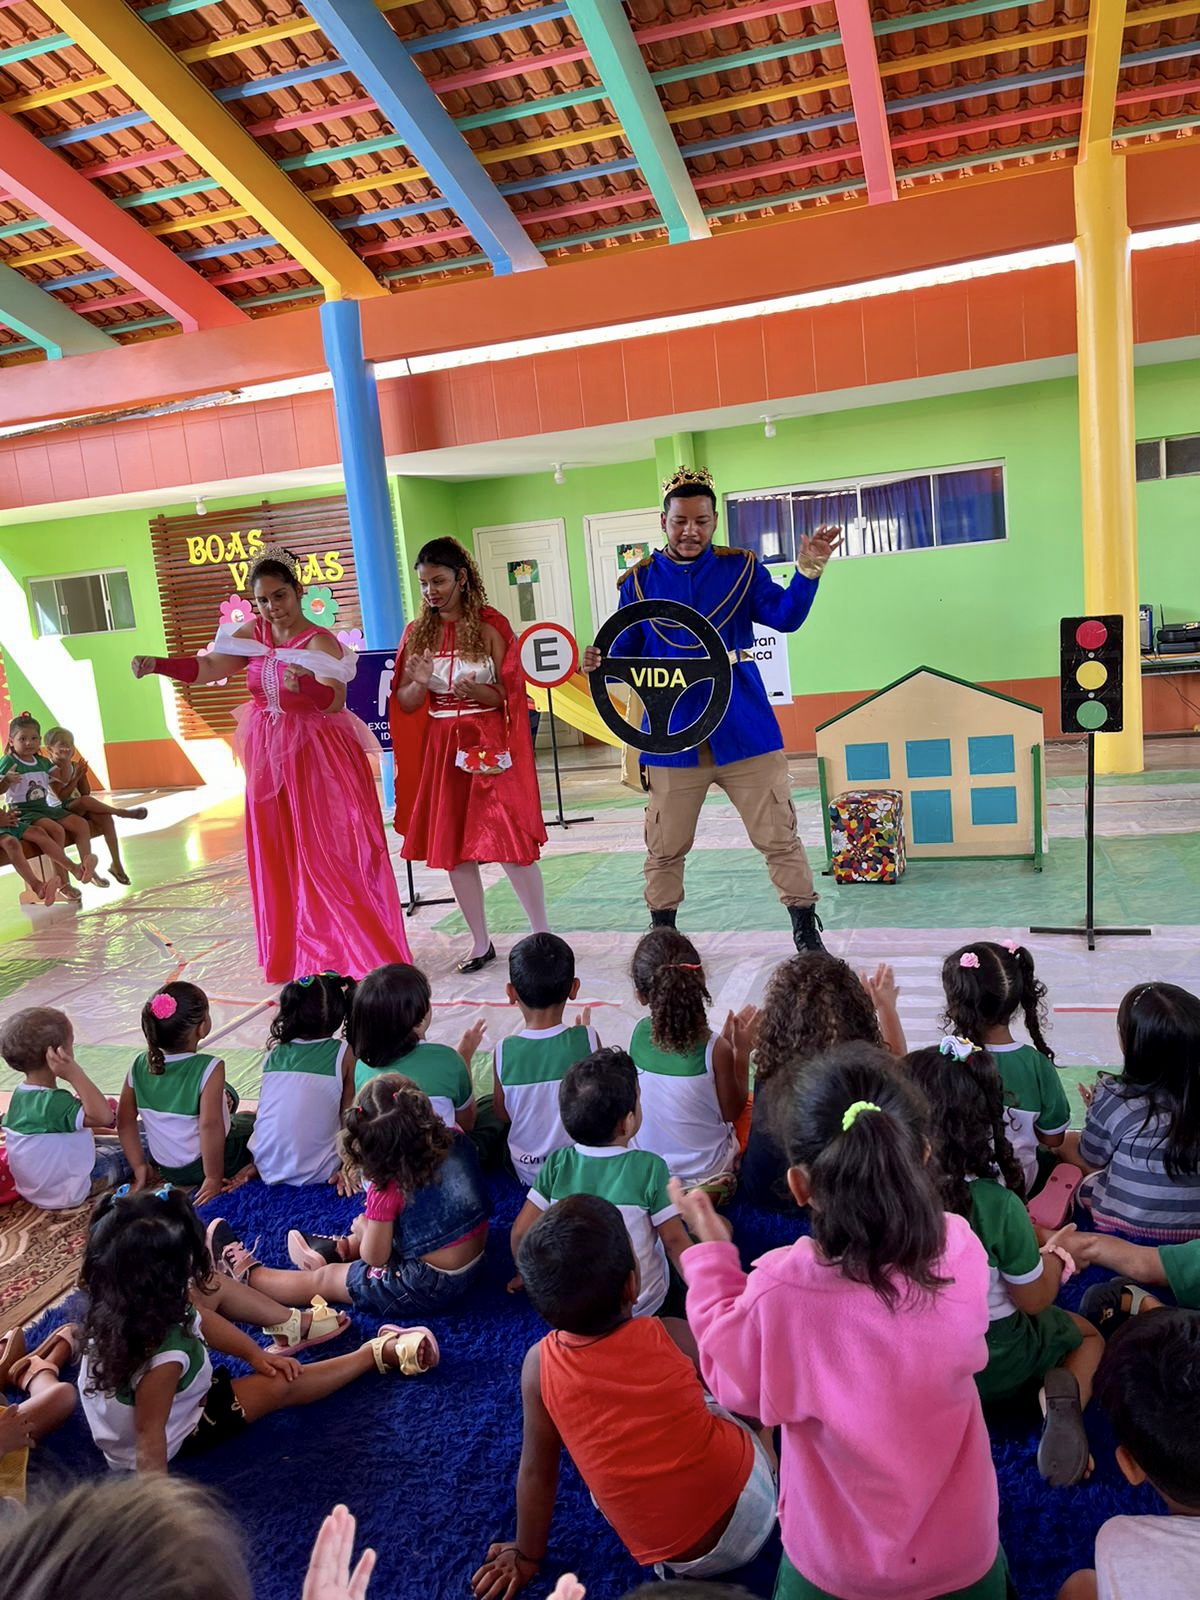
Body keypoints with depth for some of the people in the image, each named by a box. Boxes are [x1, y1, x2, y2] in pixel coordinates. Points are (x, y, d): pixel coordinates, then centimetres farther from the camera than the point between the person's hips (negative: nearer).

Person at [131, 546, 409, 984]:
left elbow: (336, 699, -27)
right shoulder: (252, 634, 5)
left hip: (318, 759, -6)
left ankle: (364, 953, 7)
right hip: (269, 758, 6)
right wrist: (158, 664, -18)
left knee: (331, 856, -5)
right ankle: (299, 956, 23)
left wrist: (302, 686, -46)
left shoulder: (319, 641, -14)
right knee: (278, 859, 10)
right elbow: (208, 666, -3)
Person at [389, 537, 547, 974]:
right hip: (441, 749, 4)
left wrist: (475, 691, -23)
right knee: (453, 848, 7)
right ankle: (481, 943, 21)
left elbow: (508, 696, -5)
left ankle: (541, 935, 9)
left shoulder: (490, 627, -4)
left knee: (510, 843, -6)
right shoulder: (417, 633, 6)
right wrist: (420, 682, -15)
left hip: (489, 748, -4)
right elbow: (405, 704, 6)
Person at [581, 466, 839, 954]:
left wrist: (809, 569, -27)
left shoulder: (741, 568, 2)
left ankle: (807, 935, 20)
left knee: (778, 837, 6)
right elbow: (627, 654, 4)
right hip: (673, 735, 1)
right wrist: (601, 663, -17)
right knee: (665, 848, 12)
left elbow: (785, 617, -12)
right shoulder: (639, 580, 5)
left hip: (745, 729, -1)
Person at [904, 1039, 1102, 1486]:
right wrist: (1052, 1260, 7)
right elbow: (1034, 1300, -16)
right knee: (1089, 1336, 26)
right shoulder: (998, 1206, -31)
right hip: (998, 1367, -4)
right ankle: (1063, 1395, -4)